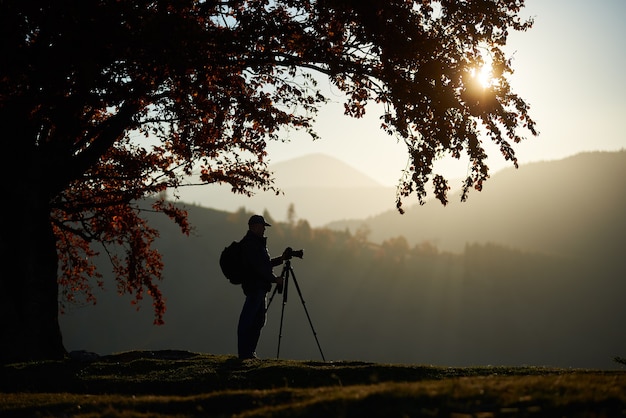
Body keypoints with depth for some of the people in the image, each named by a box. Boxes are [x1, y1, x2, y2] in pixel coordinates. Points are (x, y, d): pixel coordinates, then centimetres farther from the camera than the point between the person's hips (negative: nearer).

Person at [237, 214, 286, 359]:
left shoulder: (258, 242, 21)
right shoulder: (250, 243, -12)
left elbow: (265, 264, 26)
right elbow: (258, 267, -19)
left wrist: (280, 259, 14)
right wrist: (274, 279, -14)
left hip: (260, 287, 11)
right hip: (254, 286, -11)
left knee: (259, 320, 11)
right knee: (247, 320, -8)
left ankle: (249, 352, 15)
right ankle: (245, 353, -7)